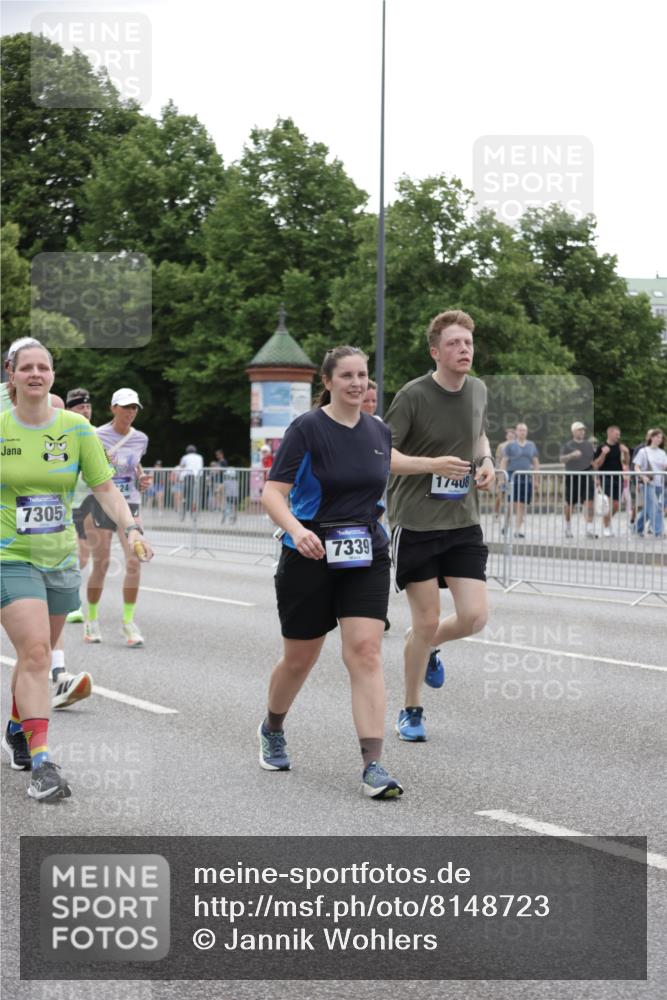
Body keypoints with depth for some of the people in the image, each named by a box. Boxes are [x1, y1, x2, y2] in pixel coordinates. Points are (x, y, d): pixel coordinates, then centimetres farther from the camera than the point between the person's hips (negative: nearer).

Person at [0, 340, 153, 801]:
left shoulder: (76, 428, 0)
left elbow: (105, 487, 0)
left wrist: (130, 528, -15)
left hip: (60, 558, 4)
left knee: (37, 654, 14)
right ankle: (41, 762, -20)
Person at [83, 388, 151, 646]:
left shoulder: (140, 439, 6)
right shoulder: (97, 436, -7)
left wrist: (142, 479, 4)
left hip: (130, 505, 3)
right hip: (100, 503, -3)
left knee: (134, 561, -12)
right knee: (101, 564, 1)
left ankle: (128, 620, 0)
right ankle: (92, 618, 22)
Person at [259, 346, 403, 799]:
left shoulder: (380, 431, 6)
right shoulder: (307, 428, -9)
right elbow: (273, 492, -17)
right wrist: (296, 529, -33)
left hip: (366, 558, 3)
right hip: (310, 557, -3)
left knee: (366, 652, -13)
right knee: (299, 659, 10)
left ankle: (374, 765, -15)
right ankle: (272, 730, 41)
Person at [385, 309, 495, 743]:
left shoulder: (478, 390, 5)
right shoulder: (413, 396, -13)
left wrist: (486, 461, 3)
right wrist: (432, 464, -25)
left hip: (464, 524, 5)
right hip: (415, 524, -4)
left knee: (475, 617, -6)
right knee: (427, 621, -1)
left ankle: (427, 644, 29)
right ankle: (412, 711, 20)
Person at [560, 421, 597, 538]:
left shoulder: (589, 445, 12)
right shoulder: (568, 445, 0)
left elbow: (594, 461, 20)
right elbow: (562, 459, -14)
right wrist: (572, 455, -32)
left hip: (586, 477, 2)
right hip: (572, 476, -2)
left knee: (589, 502, -14)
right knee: (569, 504, 8)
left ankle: (589, 529, -19)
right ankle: (568, 527, 29)